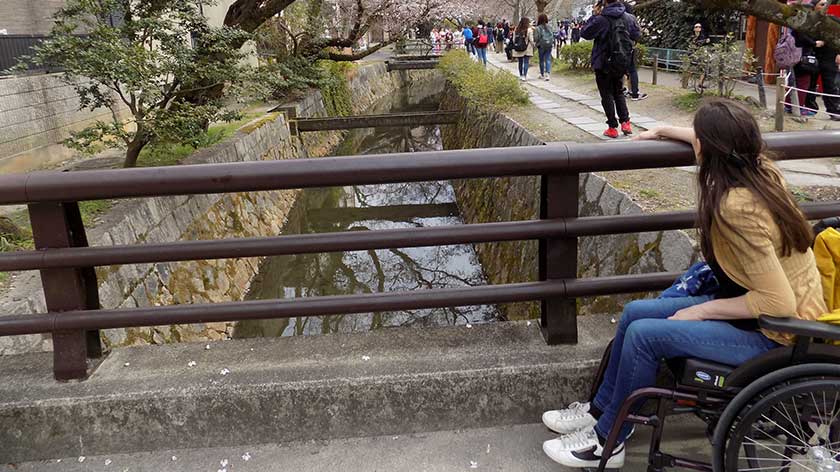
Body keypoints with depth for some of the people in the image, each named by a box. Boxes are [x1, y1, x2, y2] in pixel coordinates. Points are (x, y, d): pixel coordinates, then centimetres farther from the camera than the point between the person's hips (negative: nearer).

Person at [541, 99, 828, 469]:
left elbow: (778, 303, -29)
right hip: (754, 304, 9)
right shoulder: (759, 168, -4)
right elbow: (720, 140, 21)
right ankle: (601, 410, 19)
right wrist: (663, 131, 32)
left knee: (644, 334, -17)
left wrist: (702, 310, -18)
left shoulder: (736, 208, -30)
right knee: (634, 312, 4)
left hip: (775, 332, -9)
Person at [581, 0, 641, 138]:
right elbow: (637, 35, 14)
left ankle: (612, 128, 6)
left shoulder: (601, 19, -19)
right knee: (618, 93, 20)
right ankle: (625, 122, 10)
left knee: (607, 95, 6)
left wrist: (594, 15, -3)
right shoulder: (629, 17, 0)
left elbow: (584, 33, -9)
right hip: (622, 64, 5)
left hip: (604, 65, -5)